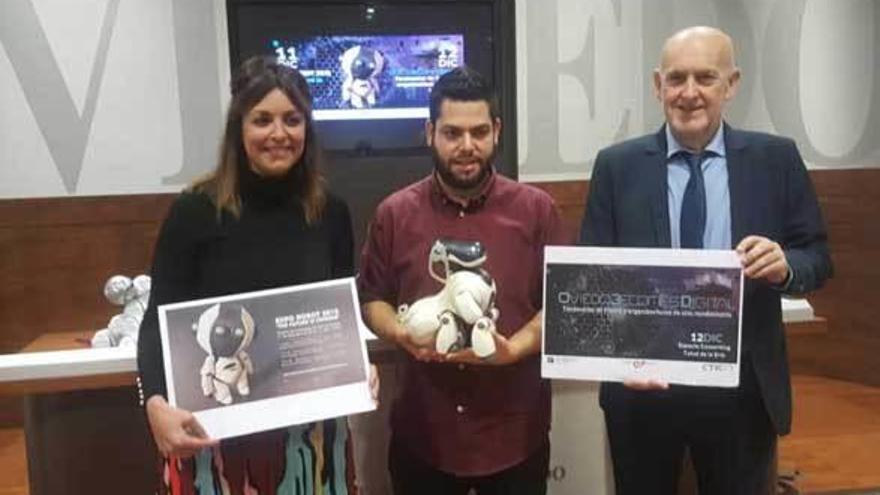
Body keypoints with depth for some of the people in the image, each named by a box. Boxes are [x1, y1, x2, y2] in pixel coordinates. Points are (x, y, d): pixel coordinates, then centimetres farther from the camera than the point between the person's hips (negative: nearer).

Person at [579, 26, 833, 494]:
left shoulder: (776, 158, -1)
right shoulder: (617, 165, -3)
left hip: (743, 389, 1)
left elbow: (817, 257, 3)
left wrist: (785, 265, -20)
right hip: (641, 384, 0)